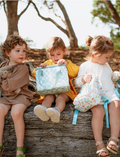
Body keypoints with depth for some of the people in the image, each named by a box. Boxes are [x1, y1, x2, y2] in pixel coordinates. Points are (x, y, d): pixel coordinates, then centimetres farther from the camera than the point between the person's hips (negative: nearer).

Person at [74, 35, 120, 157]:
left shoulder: (105, 65, 24)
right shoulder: (85, 66, 7)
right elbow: (77, 82, 7)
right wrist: (84, 79, -13)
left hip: (110, 93, 4)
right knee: (98, 111, -33)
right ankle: (99, 144, -28)